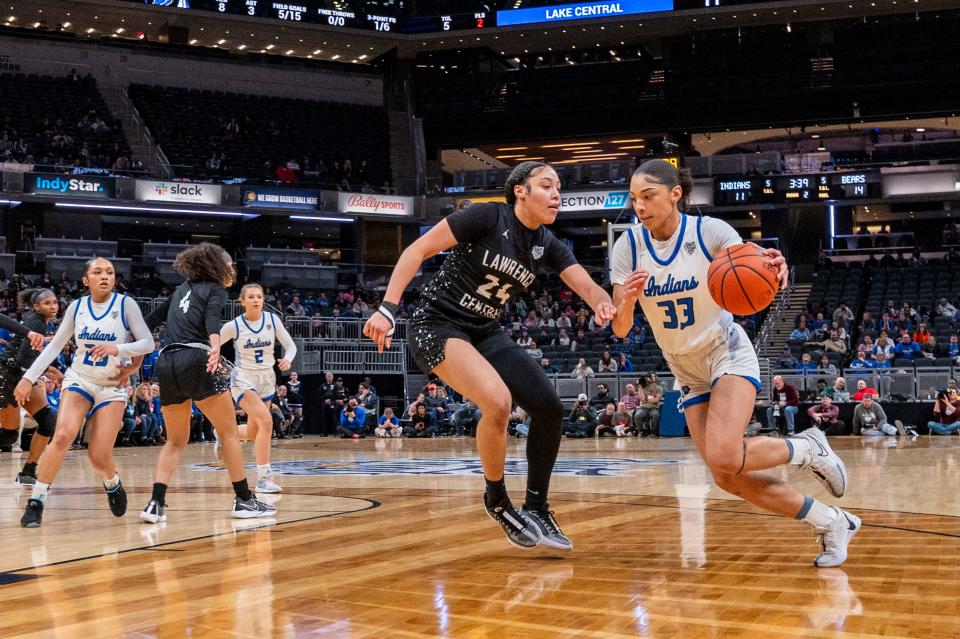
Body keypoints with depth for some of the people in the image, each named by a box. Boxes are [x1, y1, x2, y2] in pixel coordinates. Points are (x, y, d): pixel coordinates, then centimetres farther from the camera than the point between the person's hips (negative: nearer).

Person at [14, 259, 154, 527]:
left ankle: (113, 484, 27)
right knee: (63, 435, -24)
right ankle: (36, 502, -15)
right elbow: (55, 345, 5)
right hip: (79, 380, 1)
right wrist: (29, 377, -1)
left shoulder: (125, 304, -10)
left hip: (112, 386, -1)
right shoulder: (77, 307, -2)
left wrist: (118, 349, -31)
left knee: (99, 456, -9)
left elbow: (148, 343, -13)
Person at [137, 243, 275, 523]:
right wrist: (215, 345, -33)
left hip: (166, 364, 7)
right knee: (229, 432, 5)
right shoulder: (215, 290, 6)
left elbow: (152, 318, 27)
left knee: (176, 440, 15)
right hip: (196, 361, -7)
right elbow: (212, 317, -15)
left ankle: (156, 504, -1)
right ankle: (244, 499, 8)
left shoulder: (183, 289, 25)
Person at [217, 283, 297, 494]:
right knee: (266, 421, -25)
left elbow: (290, 345, 1)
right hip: (244, 380, -5)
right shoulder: (233, 326, -12)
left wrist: (287, 359, -20)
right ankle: (264, 478, -21)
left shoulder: (272, 320, -4)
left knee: (253, 432, 13)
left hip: (267, 380, 5)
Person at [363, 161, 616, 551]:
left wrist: (603, 304, -33)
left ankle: (536, 511, 12)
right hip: (436, 325, -7)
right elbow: (418, 250, -15)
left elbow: (587, 286, -8)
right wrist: (387, 309, -22)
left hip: (486, 334, 7)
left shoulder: (547, 245, 3)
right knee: (498, 401, -29)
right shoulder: (488, 217, -16)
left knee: (549, 409, -4)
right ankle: (496, 501, -5)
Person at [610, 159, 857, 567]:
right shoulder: (628, 247, -9)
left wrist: (771, 268, -40)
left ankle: (808, 448, 1)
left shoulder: (709, 232, -17)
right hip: (687, 372, 5)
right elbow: (620, 329, -11)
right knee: (728, 478, -4)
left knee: (723, 458, -27)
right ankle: (832, 523, 10)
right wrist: (627, 301, -33)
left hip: (728, 354, -4)